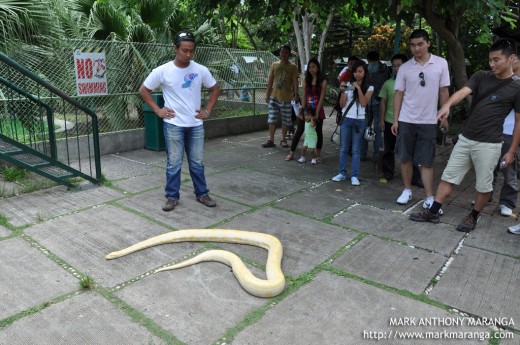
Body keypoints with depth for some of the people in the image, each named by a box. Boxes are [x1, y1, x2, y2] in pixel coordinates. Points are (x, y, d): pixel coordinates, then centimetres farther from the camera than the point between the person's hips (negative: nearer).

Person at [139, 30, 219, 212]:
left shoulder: (201, 70, -1)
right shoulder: (162, 71, -7)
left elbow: (214, 89, 13)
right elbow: (144, 90, 4)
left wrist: (208, 110, 4)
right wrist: (157, 110, -4)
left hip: (196, 125, 2)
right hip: (173, 125, -2)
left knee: (197, 163, 11)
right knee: (174, 164, 3)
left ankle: (202, 194, 24)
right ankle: (172, 197, 17)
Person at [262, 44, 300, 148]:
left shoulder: (293, 67, 1)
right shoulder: (274, 65, 8)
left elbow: (295, 81, -4)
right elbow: (270, 80, 9)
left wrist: (296, 95, -15)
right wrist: (267, 94, 6)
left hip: (287, 97, -2)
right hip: (274, 96, 2)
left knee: (286, 120, 5)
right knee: (272, 119, 0)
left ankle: (283, 140, 18)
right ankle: (271, 140, 6)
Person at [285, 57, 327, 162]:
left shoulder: (323, 81, -3)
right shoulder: (306, 80, 7)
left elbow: (321, 98, -9)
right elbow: (304, 96, 2)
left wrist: (316, 113, -15)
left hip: (317, 110, -2)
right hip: (306, 109, 2)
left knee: (318, 132, 6)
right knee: (299, 131, 0)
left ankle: (318, 155, 17)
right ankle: (291, 153, 5)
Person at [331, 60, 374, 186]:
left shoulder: (369, 87, 3)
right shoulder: (348, 85, 4)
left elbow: (364, 103, -11)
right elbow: (342, 104, 2)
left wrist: (358, 88, -15)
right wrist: (343, 91, -13)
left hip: (359, 120, -2)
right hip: (346, 119, 2)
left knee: (356, 149, 2)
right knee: (343, 148, 6)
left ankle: (354, 175, 5)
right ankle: (342, 173, 15)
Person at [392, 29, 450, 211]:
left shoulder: (441, 63, -1)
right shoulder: (405, 68, 1)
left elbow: (444, 91, 4)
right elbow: (399, 94, 3)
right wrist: (395, 120, 0)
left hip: (428, 122, -1)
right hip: (406, 121, 1)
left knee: (426, 162, 2)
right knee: (405, 158, 8)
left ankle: (429, 198, 8)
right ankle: (407, 191, 23)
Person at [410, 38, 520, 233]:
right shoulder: (480, 77, 3)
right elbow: (463, 92, -16)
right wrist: (448, 104, -38)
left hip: (489, 144, -3)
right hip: (465, 138, 4)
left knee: (484, 186, 8)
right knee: (448, 176, 6)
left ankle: (473, 217, 28)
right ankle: (432, 213, 14)